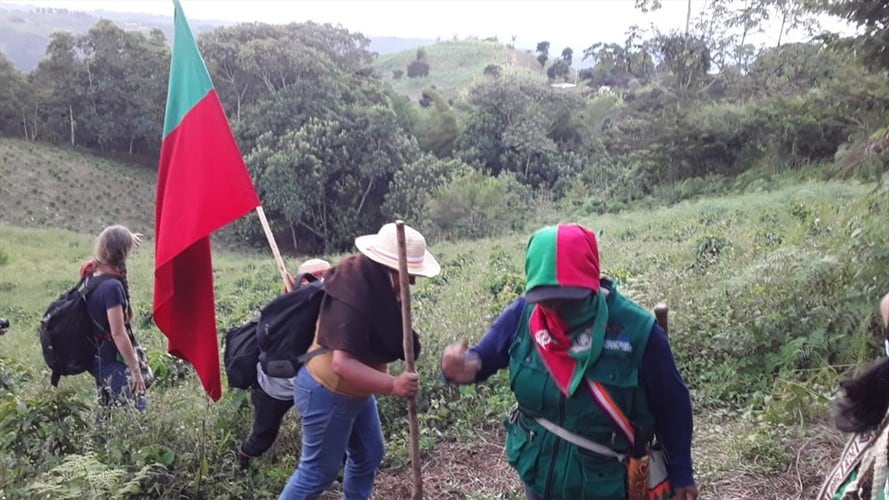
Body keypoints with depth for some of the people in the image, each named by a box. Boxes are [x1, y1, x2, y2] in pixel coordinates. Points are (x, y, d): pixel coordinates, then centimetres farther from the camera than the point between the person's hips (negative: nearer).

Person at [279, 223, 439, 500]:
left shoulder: (376, 284, -4)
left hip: (355, 392, 9)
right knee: (318, 471, 5)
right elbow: (342, 363, -41)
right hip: (328, 394, -9)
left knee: (369, 455, 20)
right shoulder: (354, 300, -33)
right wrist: (392, 385, -46)